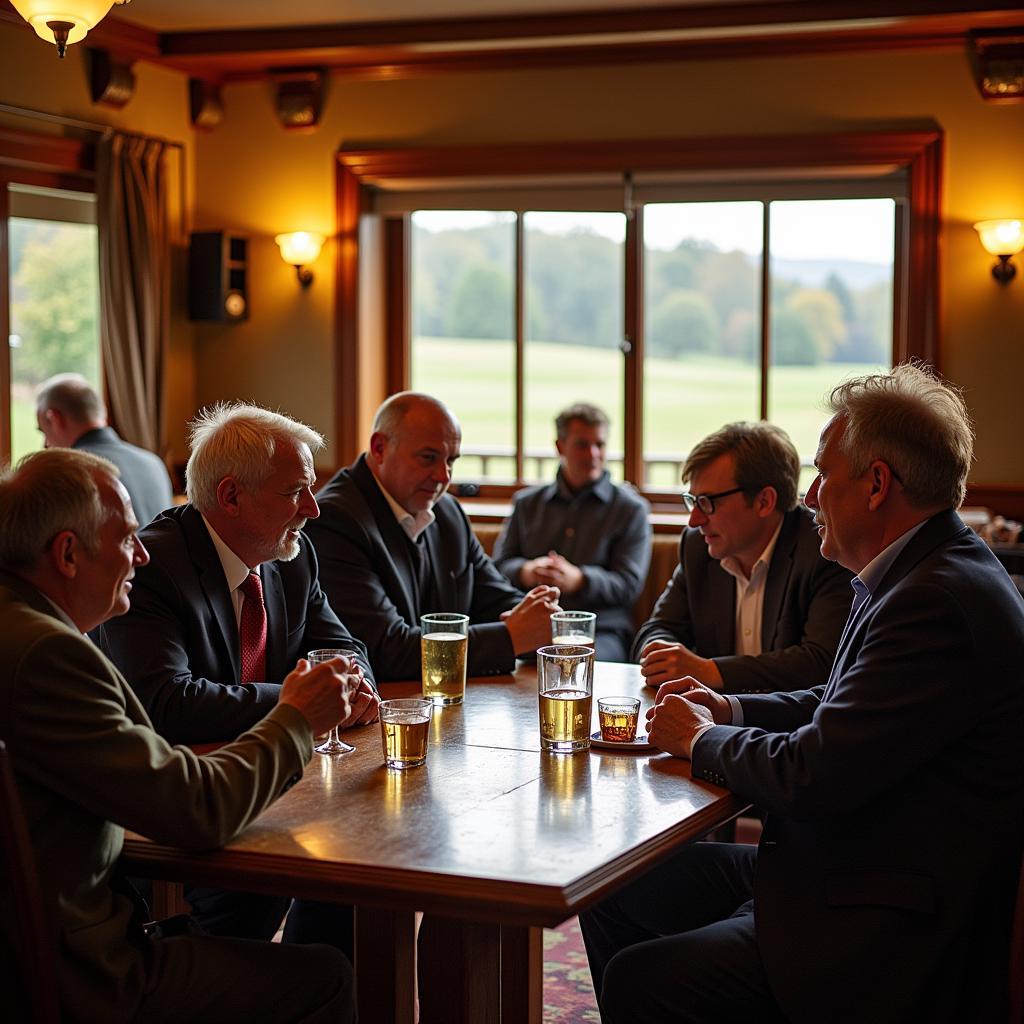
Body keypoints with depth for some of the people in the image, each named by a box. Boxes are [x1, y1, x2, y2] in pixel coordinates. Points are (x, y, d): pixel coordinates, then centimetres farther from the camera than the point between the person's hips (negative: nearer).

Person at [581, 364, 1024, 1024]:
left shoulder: (941, 601, -24)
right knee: (615, 896, 11)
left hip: (890, 932, -10)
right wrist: (732, 711, 7)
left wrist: (702, 740, -7)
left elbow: (812, 776, -26)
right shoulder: (925, 572, 10)